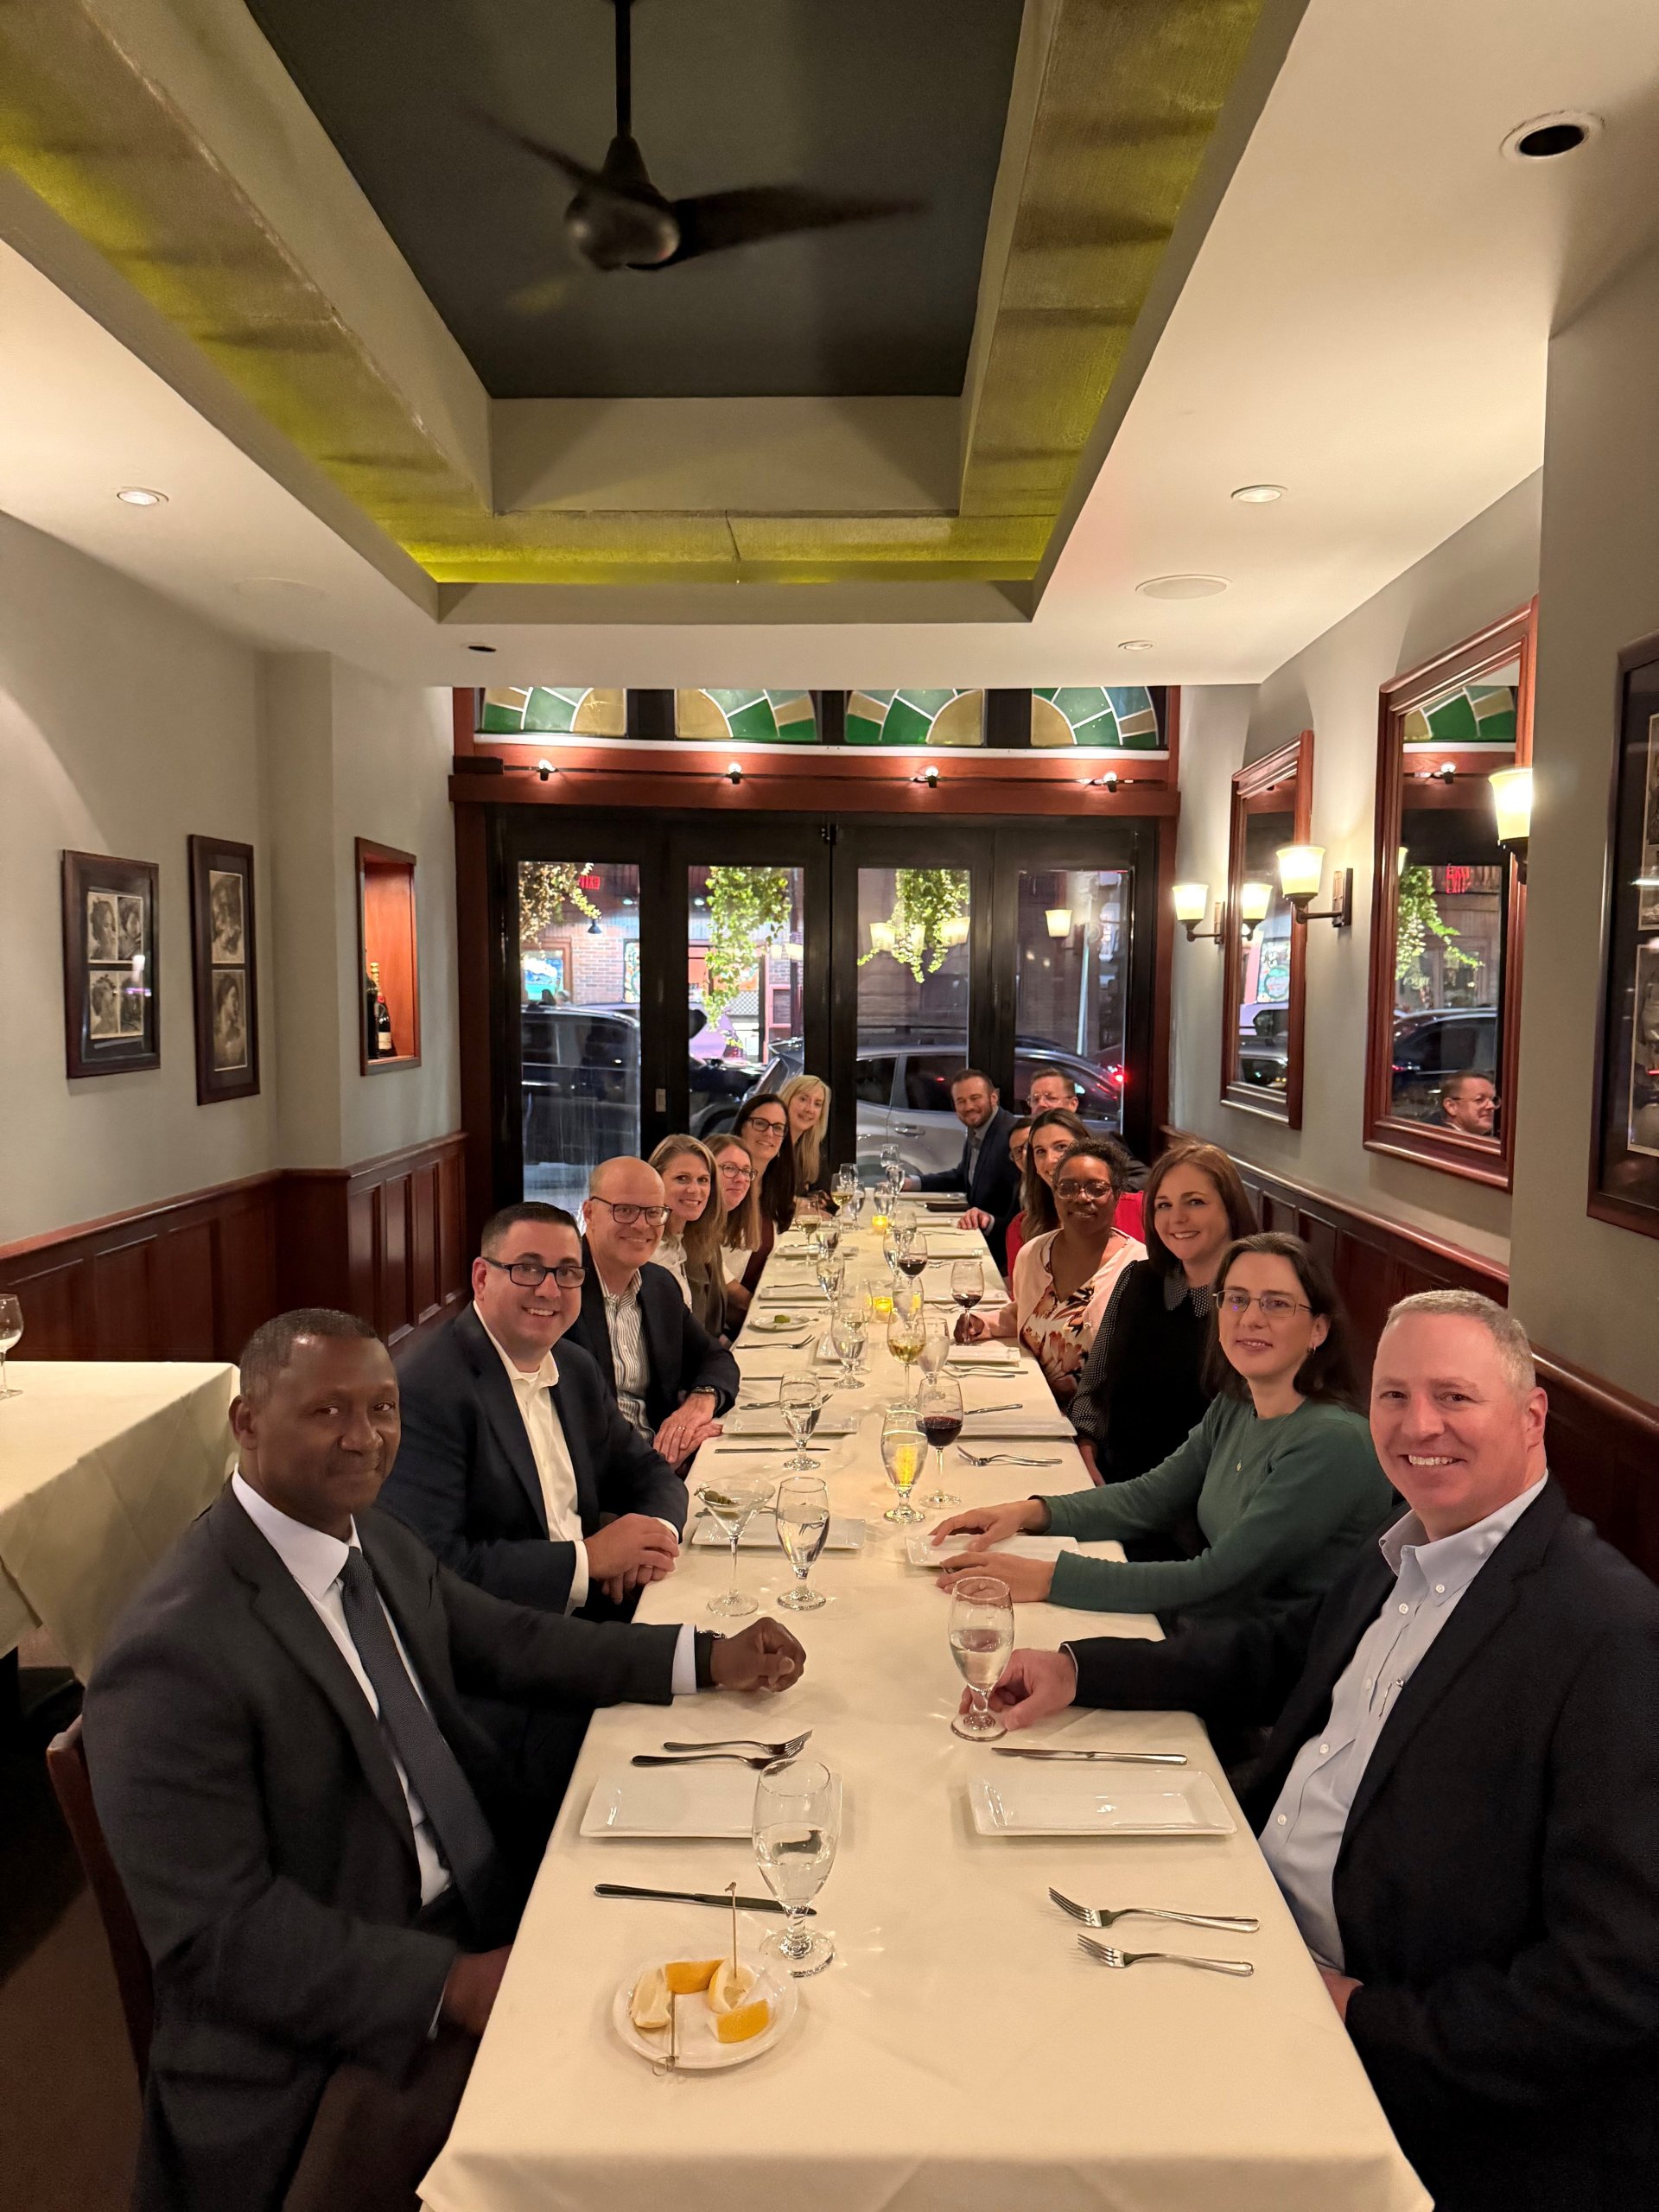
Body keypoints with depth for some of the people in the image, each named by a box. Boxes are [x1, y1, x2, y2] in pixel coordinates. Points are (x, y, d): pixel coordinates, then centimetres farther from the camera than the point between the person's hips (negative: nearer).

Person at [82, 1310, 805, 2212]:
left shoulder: (378, 1542, 1)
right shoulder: (176, 1651, -23)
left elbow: (507, 1641, 12)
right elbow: (212, 1930, -21)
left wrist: (709, 1659, 3)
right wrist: (448, 1984, -24)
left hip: (472, 1916, 8)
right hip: (326, 2026, -7)